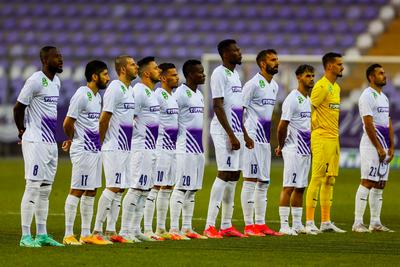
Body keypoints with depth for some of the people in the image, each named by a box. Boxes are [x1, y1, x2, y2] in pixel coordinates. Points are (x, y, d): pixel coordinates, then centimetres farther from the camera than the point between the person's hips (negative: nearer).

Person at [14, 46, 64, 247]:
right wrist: (22, 131, -2)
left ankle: (42, 234, 15)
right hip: (36, 142, -9)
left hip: (51, 143, 9)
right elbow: (19, 107, -11)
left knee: (45, 190, 10)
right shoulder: (35, 81, -14)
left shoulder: (56, 82, 13)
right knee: (33, 187, -9)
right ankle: (25, 236, -7)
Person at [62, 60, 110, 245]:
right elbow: (68, 123, -16)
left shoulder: (97, 96, 14)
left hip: (95, 149, 9)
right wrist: (72, 139, 3)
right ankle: (68, 235, -5)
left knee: (91, 192, 10)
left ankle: (86, 234, 14)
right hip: (83, 150, -9)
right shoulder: (81, 95, -15)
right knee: (77, 190, -7)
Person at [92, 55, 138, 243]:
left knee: (120, 189, 8)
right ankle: (97, 230, -7)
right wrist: (102, 142, -10)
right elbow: (104, 119, -15)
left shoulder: (130, 90, 16)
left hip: (125, 148, 9)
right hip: (114, 148, -9)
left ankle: (111, 231, 11)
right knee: (113, 187, -10)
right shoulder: (115, 88, -13)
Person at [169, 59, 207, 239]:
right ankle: (174, 228, -8)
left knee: (192, 189, 9)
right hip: (185, 149, -9)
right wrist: (174, 144, -15)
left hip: (197, 149, 9)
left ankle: (187, 228, 13)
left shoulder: (199, 94, 17)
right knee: (181, 187, -9)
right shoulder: (181, 93, -11)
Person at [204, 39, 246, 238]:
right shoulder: (219, 74, -11)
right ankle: (209, 226, -15)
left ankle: (226, 225, 13)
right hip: (224, 131, -9)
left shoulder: (235, 74, 17)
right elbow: (218, 107, -17)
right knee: (224, 174, -13)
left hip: (236, 131, 9)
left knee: (234, 176, 9)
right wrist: (231, 135, -20)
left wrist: (244, 134, 19)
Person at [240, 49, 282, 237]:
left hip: (265, 140, 9)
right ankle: (248, 226, -7)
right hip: (253, 140, -9)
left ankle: (260, 224, 15)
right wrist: (245, 136, -20)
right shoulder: (253, 84, -11)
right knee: (250, 180, -7)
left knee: (263, 183, 10)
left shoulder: (274, 86, 15)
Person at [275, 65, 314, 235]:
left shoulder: (308, 100, 15)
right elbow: (282, 126, -14)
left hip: (305, 150, 9)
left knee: (300, 188, 10)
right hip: (294, 151, -9)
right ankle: (284, 225, -8)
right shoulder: (292, 99, -13)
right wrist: (281, 147, -4)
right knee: (289, 187, -8)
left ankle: (297, 224, 14)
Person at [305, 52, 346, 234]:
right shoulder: (321, 86, -12)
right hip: (322, 138, -9)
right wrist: (314, 129, -18)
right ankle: (309, 222, -8)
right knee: (317, 179, -9)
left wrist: (336, 133, 19)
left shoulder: (336, 87, 17)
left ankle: (326, 222, 14)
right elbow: (308, 110, -17)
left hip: (334, 138, 9)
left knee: (330, 181, 10)